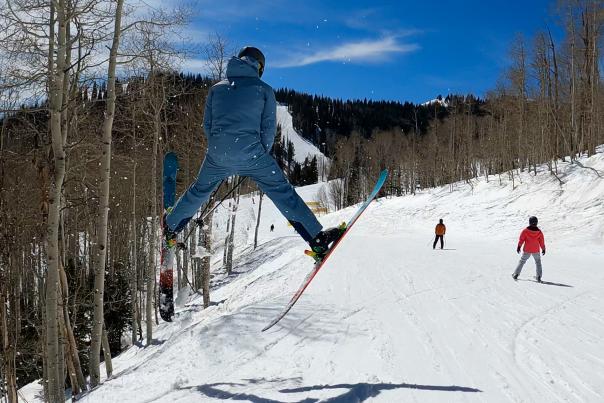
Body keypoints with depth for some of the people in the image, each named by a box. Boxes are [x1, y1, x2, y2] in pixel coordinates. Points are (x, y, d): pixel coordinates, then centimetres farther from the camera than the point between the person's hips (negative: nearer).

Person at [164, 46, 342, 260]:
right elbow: (269, 127, 2)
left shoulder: (216, 88, 16)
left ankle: (171, 227, 44)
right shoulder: (264, 90, 7)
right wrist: (262, 154, 15)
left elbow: (207, 124, 15)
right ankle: (317, 238, -9)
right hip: (250, 152, -3)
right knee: (283, 192, -1)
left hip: (217, 154, 4)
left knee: (199, 190, 26)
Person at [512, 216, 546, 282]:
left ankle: (516, 274, 7)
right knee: (538, 262, 19)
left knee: (522, 261, 12)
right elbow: (542, 241, 1)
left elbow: (521, 239, -8)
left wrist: (519, 247, -1)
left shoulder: (525, 231, -9)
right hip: (536, 251, 1)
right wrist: (543, 249, 12)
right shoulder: (539, 232, -5)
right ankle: (538, 277, 12)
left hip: (527, 250, -1)